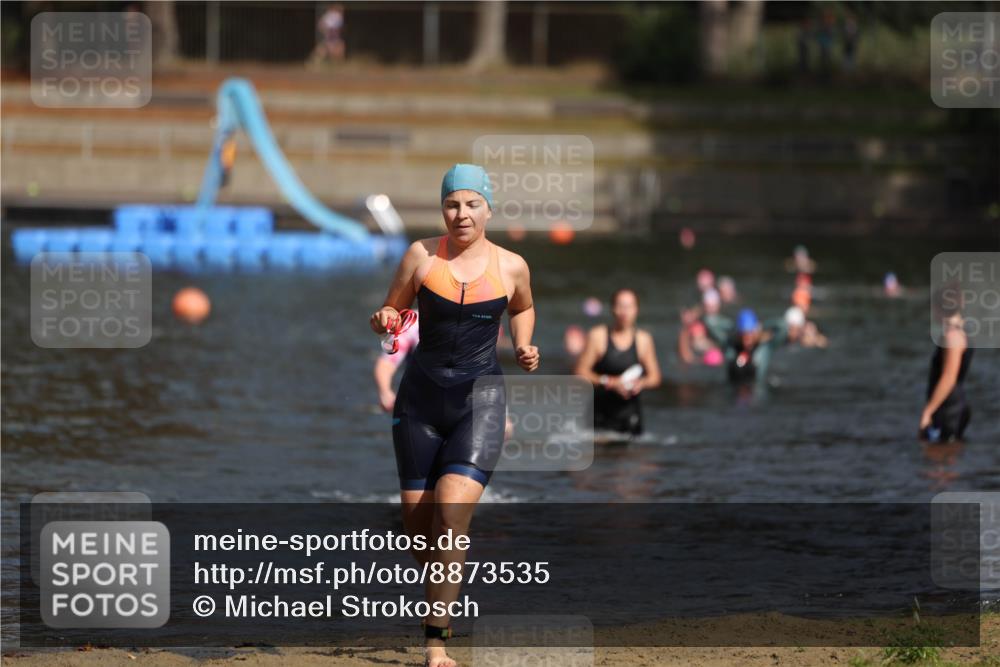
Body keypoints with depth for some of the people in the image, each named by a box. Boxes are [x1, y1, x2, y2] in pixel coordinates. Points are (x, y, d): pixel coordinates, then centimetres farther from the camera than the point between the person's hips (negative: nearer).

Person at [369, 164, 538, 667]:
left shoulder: (511, 267, 0)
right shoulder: (422, 256, -1)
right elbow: (390, 311, 7)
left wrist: (523, 347, 4)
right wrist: (384, 322, -15)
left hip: (480, 398, -2)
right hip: (421, 397, 2)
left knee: (452, 512, -19)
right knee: (417, 522, 5)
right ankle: (445, 586, 39)